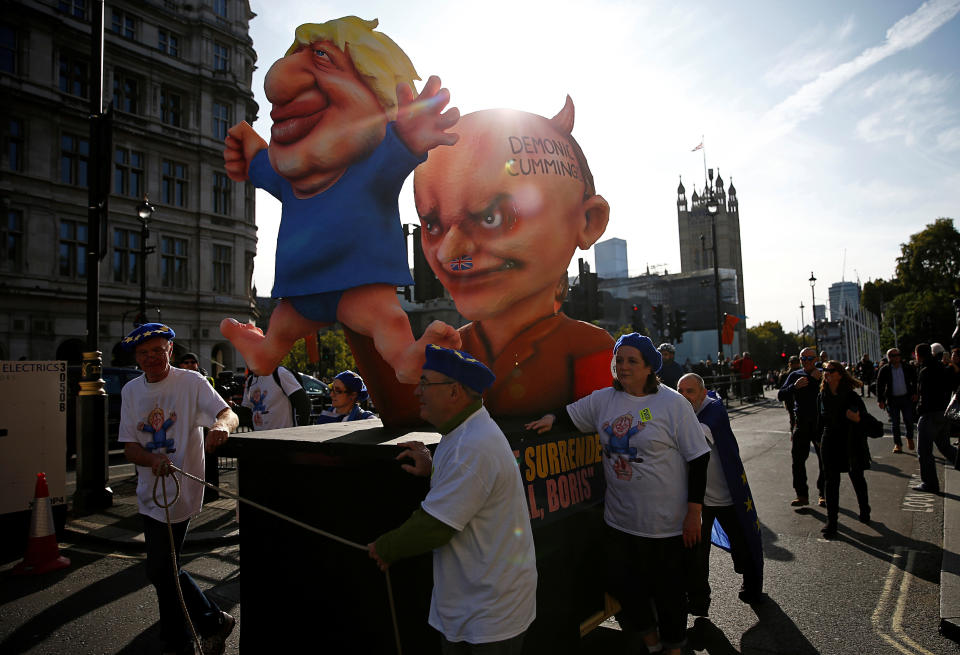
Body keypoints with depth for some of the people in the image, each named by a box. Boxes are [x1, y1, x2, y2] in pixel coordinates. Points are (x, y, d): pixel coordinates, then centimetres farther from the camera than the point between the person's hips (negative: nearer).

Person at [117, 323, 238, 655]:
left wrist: (221, 424, -45)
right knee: (164, 569, 16)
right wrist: (152, 459, -19)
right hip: (150, 492, 6)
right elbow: (129, 446, 3)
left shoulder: (191, 382, -8)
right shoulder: (130, 391, 7)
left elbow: (230, 415, -21)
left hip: (180, 488, -6)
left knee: (161, 570, -4)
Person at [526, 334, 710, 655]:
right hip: (618, 518, 5)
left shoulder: (673, 404, -11)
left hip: (665, 522, -4)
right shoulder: (604, 400, 2)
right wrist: (552, 418, -5)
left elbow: (698, 459, -9)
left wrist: (694, 511, -10)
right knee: (622, 583, 16)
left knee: (667, 589, 13)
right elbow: (572, 414, 17)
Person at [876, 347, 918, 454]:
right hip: (892, 400, -1)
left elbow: (915, 381, 12)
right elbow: (879, 385, -1)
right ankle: (897, 444, 15)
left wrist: (915, 393, 2)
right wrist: (880, 400, -7)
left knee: (909, 421, 2)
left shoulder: (908, 368, 1)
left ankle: (910, 439, 28)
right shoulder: (884, 370, -3)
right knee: (895, 423, 4)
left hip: (907, 398, 1)